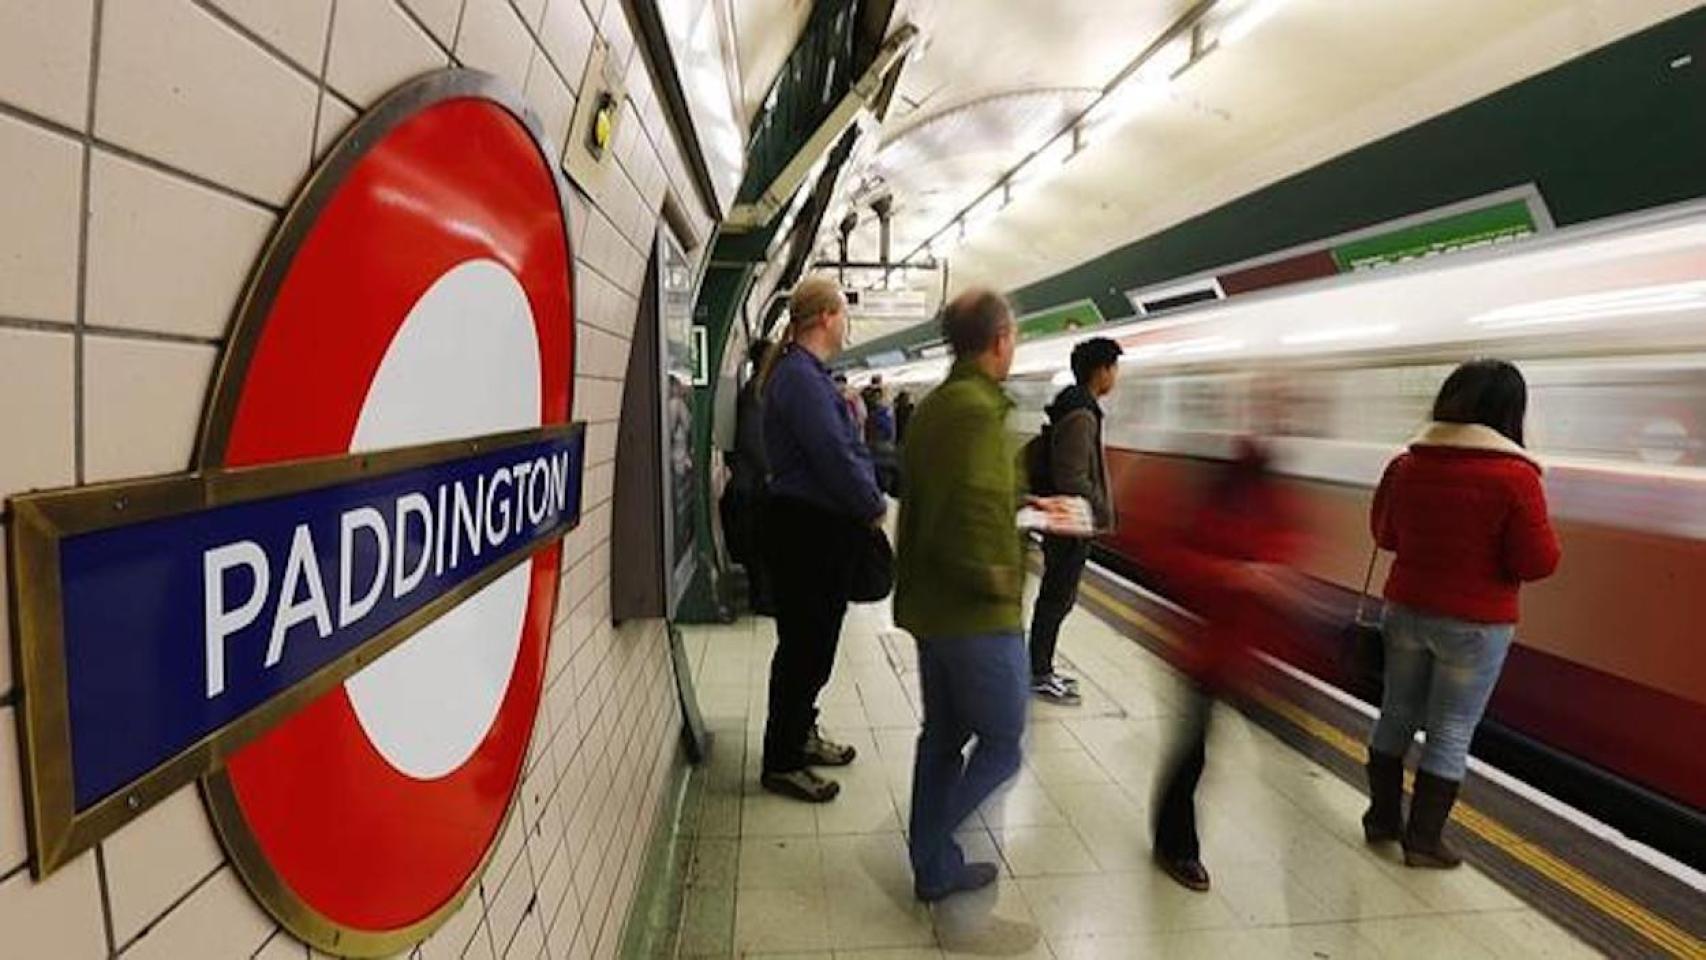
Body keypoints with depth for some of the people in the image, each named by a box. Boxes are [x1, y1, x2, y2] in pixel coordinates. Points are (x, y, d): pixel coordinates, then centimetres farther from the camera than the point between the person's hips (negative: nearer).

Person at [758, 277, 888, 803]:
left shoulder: (807, 374, 15)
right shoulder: (800, 377, -19)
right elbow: (833, 458, -23)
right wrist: (875, 506, -11)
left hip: (823, 528, 10)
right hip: (807, 530, -10)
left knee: (815, 641, 20)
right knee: (803, 646, 1)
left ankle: (800, 734, 36)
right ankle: (781, 763, 16)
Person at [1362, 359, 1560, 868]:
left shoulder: (1406, 464, -3)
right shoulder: (1514, 476, -17)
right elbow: (1537, 562, -12)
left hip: (1406, 610, 4)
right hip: (1475, 624, -4)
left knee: (1396, 715, 18)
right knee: (1450, 734, 9)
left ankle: (1382, 817, 31)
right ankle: (1423, 839, 19)